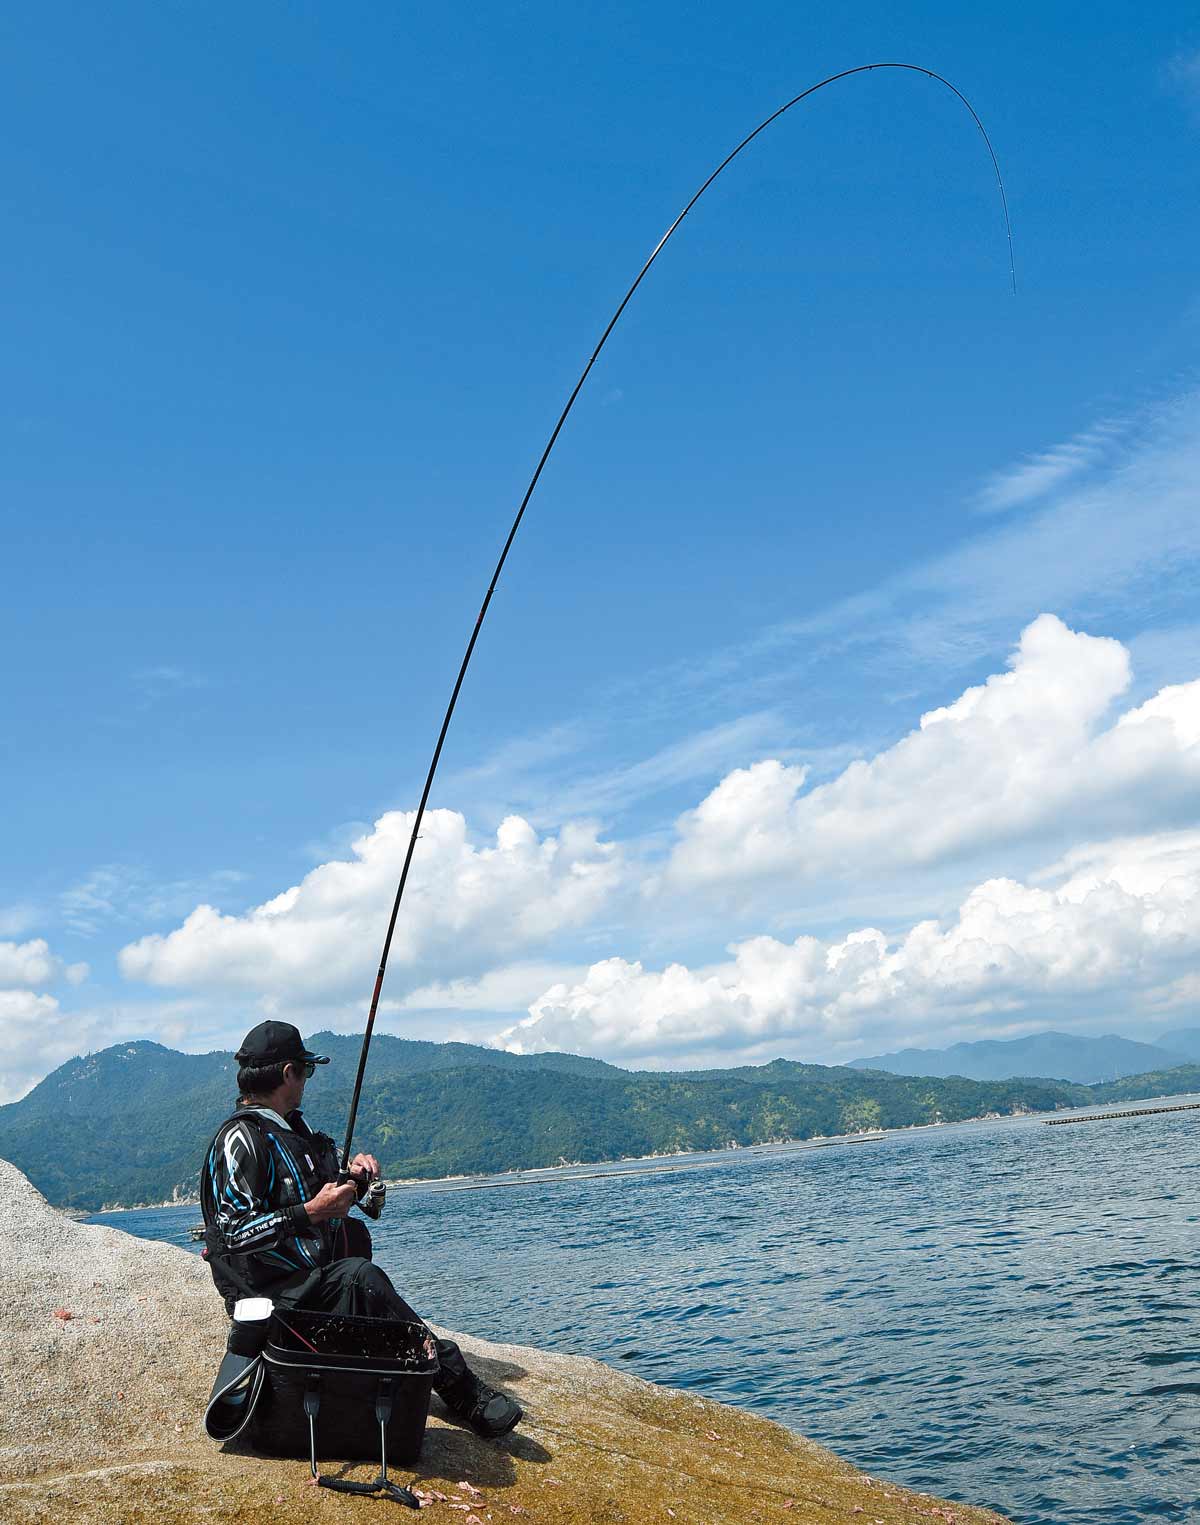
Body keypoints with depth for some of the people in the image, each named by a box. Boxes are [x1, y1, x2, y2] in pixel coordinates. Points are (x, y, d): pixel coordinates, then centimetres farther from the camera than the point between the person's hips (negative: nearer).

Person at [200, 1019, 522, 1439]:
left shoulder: (293, 1127, 17)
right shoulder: (241, 1138, -14)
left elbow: (327, 1206, 27)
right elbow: (231, 1234, -22)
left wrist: (353, 1180, 5)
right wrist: (311, 1212, -24)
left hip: (313, 1280, 11)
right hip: (272, 1292, -11)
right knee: (359, 1278, -30)